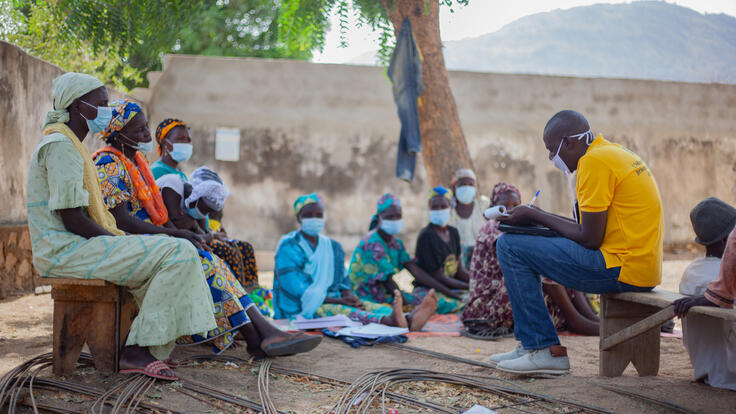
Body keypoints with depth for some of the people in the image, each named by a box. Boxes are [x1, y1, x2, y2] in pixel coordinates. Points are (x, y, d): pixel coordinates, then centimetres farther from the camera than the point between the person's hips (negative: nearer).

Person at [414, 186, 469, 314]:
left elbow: (460, 271, 14)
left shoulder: (453, 233, 12)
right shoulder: (426, 236, -14)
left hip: (450, 288, 8)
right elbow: (438, 277, -15)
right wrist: (469, 287, -14)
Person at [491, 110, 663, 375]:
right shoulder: (615, 153, 18)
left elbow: (589, 239, -16)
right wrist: (541, 217, 15)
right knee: (529, 246, 22)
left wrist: (537, 216, -3)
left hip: (623, 269, -11)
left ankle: (546, 350, -6)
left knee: (510, 247, -9)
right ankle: (530, 344, 23)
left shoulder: (594, 161, -14)